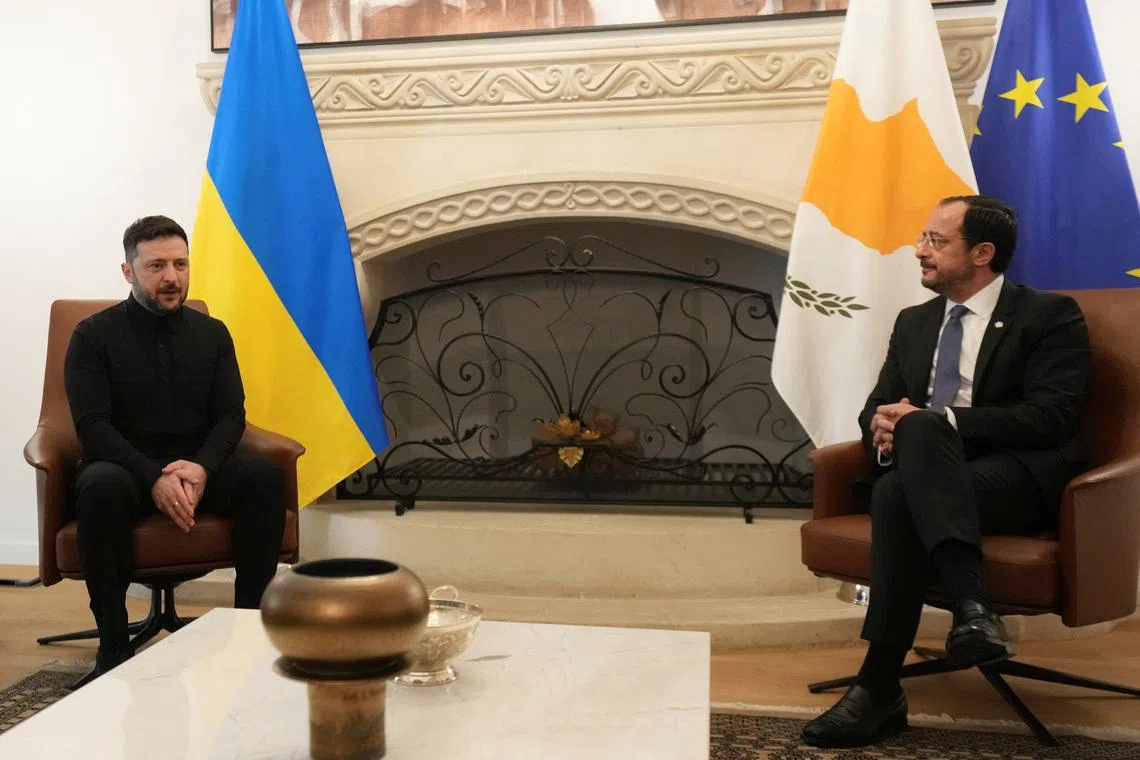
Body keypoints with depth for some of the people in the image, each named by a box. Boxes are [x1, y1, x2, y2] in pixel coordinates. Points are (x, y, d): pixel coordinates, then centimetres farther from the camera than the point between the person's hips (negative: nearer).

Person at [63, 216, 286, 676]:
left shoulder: (212, 333, 8)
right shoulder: (93, 335, -2)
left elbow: (231, 416, 1)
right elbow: (92, 427, -12)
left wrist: (202, 468, -21)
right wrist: (154, 478, -28)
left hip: (198, 468, 3)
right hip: (125, 467, -2)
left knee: (265, 476, -26)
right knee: (101, 486, -37)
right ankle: (113, 643, -25)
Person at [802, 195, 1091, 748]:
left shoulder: (1050, 315, 2)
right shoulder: (914, 322, 20)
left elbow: (1050, 418, -11)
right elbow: (878, 407, 16)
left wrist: (936, 421, -20)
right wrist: (885, 425, -10)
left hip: (1020, 477, -4)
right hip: (927, 471, 5)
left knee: (902, 483, -35)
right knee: (894, 490, -34)